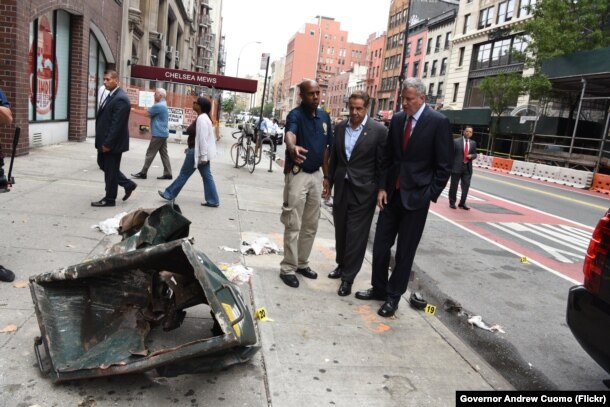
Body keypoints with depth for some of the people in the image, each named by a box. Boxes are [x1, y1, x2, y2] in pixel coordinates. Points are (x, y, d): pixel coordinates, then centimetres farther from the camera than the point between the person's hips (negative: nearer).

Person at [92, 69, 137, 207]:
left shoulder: (120, 99, -19)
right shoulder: (111, 95, 12)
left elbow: (117, 124, -23)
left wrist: (108, 143, -22)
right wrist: (103, 142, 14)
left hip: (113, 143, -10)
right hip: (106, 141, 10)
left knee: (111, 170, 2)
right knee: (104, 166, 19)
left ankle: (109, 199, 15)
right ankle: (128, 184, 29)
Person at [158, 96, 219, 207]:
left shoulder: (201, 119, -19)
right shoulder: (202, 117, 13)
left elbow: (203, 139, -23)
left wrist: (203, 156, -24)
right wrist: (190, 148, 23)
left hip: (197, 152, -10)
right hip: (197, 151, 10)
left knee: (184, 173, 4)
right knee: (206, 176, 8)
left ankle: (169, 194, 19)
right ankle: (213, 201, 9)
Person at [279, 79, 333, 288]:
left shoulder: (325, 116, 7)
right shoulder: (295, 115, -13)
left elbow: (326, 148, 12)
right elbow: (290, 134, -36)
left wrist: (327, 176, 10)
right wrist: (293, 148, -59)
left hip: (316, 175, 6)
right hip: (297, 174, -6)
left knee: (311, 225, 14)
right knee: (293, 225, -1)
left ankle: (302, 263, 28)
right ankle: (288, 268, 11)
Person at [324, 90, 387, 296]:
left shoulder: (379, 131, -8)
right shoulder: (340, 128, 6)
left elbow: (382, 164, -6)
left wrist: (380, 191, -6)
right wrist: (329, 183, 13)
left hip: (363, 191, -5)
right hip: (341, 187, 5)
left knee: (356, 235, 0)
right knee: (340, 231, 16)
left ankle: (348, 277, 13)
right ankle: (341, 265, 36)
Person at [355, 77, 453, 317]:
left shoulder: (438, 122, -9)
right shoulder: (397, 119, 6)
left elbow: (444, 165, -8)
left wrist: (430, 195, -10)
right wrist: (382, 187, 2)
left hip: (416, 196, -5)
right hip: (392, 193, 5)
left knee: (405, 251, 6)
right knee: (380, 245, 9)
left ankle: (393, 296, 20)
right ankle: (378, 288, 27)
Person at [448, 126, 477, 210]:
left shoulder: (473, 143, 10)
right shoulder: (456, 141, -3)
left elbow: (475, 154, 14)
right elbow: (451, 154, -4)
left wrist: (471, 156, -9)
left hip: (467, 168, 4)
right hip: (456, 167, -4)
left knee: (466, 186, 3)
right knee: (454, 186, 5)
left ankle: (462, 203, 13)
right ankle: (452, 202, 18)